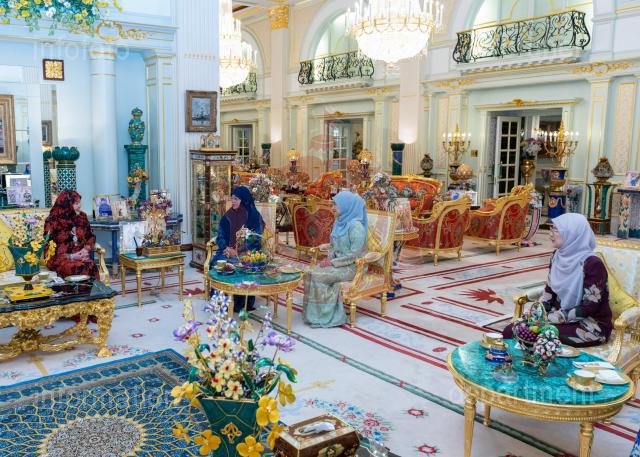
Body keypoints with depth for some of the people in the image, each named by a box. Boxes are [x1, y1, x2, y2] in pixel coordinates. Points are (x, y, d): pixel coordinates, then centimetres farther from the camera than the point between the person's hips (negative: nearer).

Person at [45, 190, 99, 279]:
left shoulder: (82, 217, 12)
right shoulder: (52, 221, -1)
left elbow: (91, 236, 21)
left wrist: (86, 249, -1)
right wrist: (70, 256, -13)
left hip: (80, 256, 4)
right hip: (60, 259, -4)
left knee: (92, 266, -32)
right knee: (82, 268, -35)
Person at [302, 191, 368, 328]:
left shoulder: (356, 226, -18)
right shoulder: (340, 222, 9)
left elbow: (355, 254, -20)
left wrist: (333, 262, -19)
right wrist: (329, 257, 0)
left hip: (352, 266, -8)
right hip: (338, 262, 8)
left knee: (318, 276, -23)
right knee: (311, 273, -14)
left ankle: (327, 316, -9)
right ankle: (314, 313, -10)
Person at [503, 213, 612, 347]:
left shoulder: (592, 263, -19)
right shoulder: (558, 256, 4)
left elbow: (589, 307, -20)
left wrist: (551, 317, -17)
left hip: (592, 326, -6)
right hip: (559, 315, 7)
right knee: (510, 331, -13)